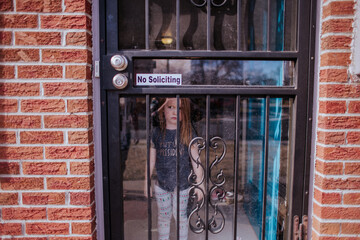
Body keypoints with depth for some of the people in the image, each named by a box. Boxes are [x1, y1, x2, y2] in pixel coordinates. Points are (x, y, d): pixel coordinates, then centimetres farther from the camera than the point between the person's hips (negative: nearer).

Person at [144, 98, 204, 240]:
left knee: (181, 217, 14)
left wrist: (199, 183, -2)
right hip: (162, 184, 1)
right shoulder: (156, 133, -5)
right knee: (163, 217, 17)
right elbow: (151, 160, 2)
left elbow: (195, 160, -4)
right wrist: (146, 182, 6)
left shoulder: (188, 133, -9)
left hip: (182, 184, -1)